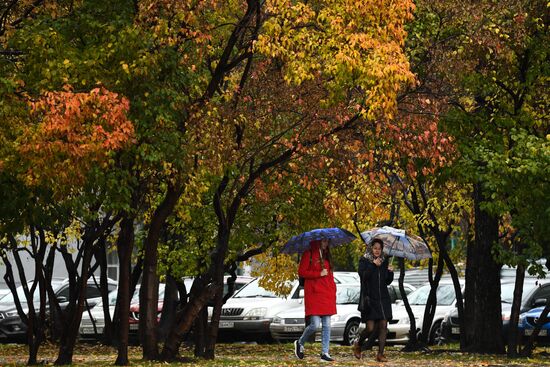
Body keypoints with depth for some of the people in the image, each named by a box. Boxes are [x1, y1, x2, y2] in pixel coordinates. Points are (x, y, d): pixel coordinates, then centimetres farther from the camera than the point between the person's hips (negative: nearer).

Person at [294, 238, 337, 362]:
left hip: (327, 295, 7)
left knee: (326, 325, 2)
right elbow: (301, 272, -8)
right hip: (314, 295, -7)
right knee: (315, 325, -11)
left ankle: (325, 353, 4)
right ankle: (300, 343, 14)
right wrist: (319, 274, -12)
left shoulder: (326, 256, 19)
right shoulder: (309, 255, -2)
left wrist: (333, 290, 10)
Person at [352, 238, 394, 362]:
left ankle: (380, 354, -1)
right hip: (369, 299, -4)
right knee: (370, 328, -8)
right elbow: (363, 275, -15)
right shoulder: (364, 261, 0)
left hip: (383, 299, 4)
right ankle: (358, 344, 20)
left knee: (383, 326, -4)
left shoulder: (384, 261, 13)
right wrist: (373, 265, -21)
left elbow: (388, 281, 14)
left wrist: (390, 272, -5)